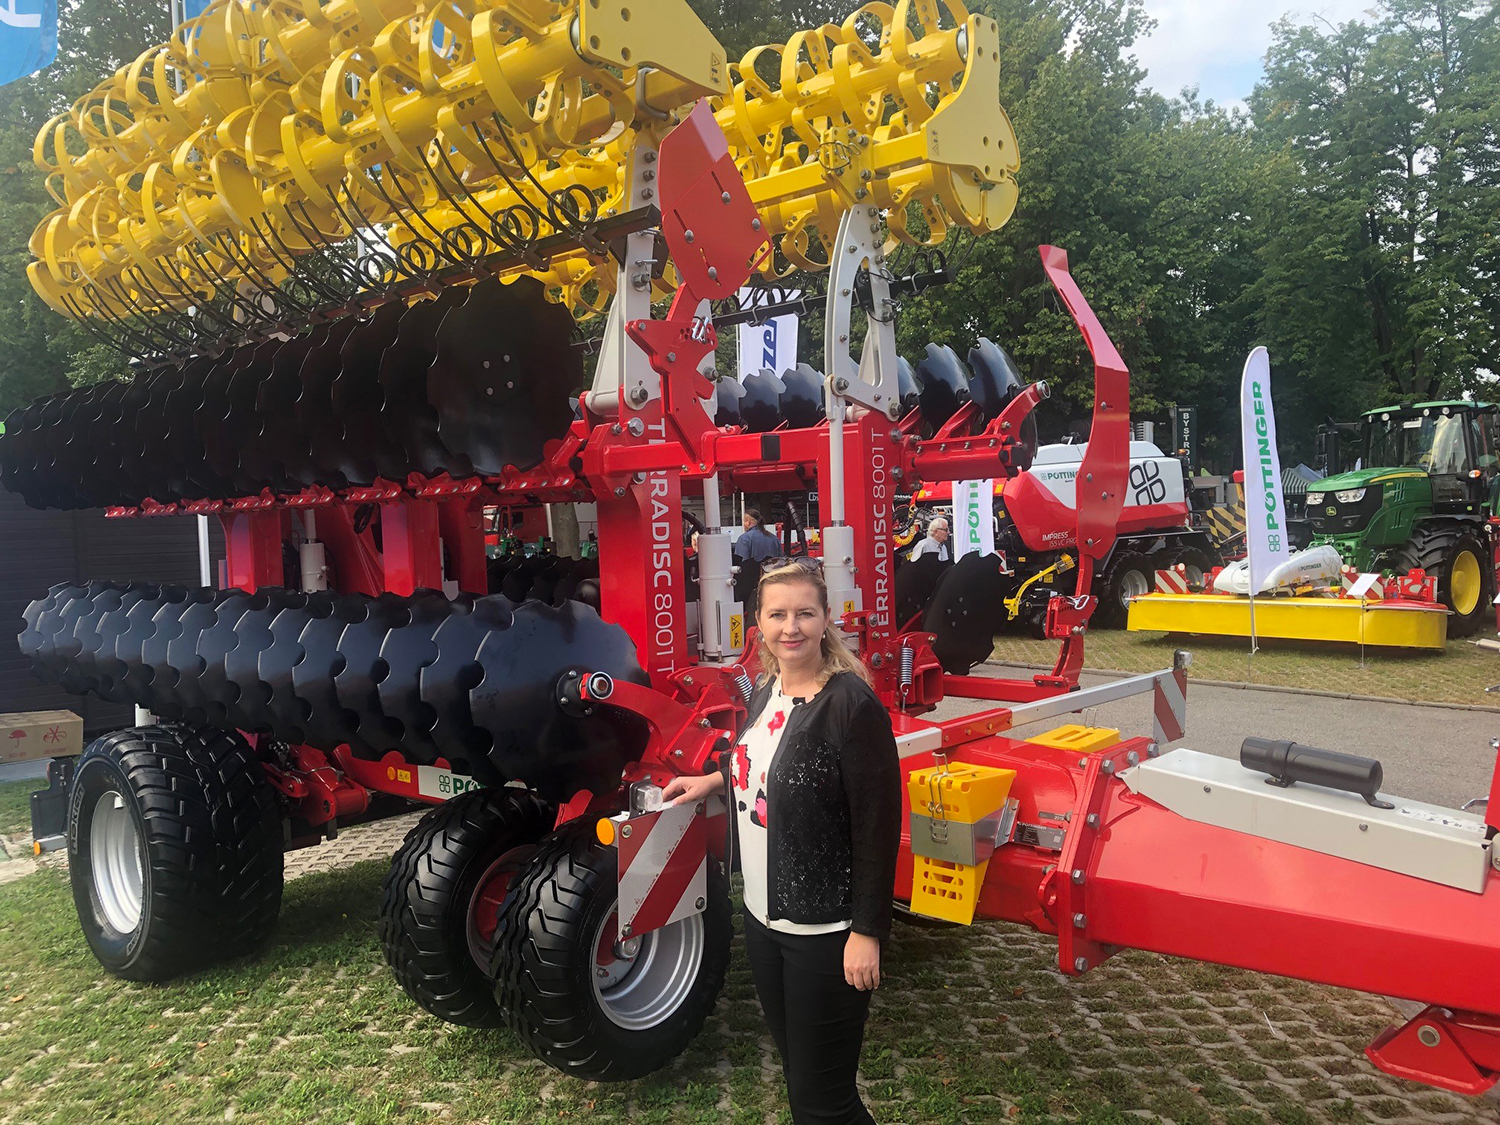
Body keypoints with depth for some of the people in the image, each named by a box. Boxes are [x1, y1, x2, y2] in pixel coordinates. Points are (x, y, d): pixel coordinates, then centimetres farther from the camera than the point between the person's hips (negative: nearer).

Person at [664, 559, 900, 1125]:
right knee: (795, 1074, 22)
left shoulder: (852, 705, -20)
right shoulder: (767, 691, 3)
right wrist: (716, 778, 20)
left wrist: (867, 931, -18)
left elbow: (878, 825, -19)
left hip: (825, 931, -8)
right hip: (763, 915, 8)